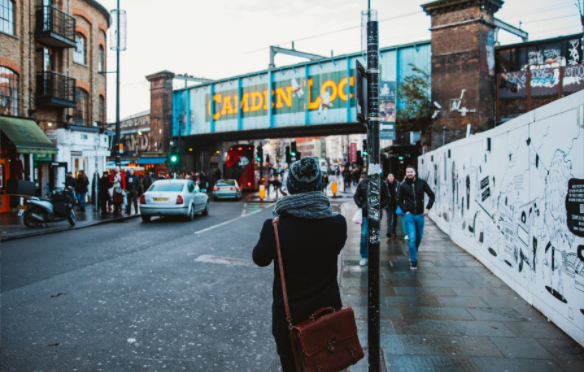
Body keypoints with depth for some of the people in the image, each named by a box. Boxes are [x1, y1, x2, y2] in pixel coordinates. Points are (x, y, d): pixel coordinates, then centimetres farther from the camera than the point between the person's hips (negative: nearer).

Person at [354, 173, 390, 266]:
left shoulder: (382, 184, -1)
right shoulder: (362, 183, 1)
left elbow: (387, 198, 5)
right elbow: (356, 196, 9)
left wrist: (380, 207, -5)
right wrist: (361, 206, -4)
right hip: (365, 213, 0)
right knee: (364, 235, 0)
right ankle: (364, 256, 12)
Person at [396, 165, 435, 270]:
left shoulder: (422, 183, -1)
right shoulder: (403, 186, -2)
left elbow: (431, 195, 6)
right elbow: (399, 200, 6)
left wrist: (428, 208, -4)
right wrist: (405, 211, -5)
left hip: (420, 215, 2)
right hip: (409, 215, -2)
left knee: (419, 237, 14)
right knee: (412, 238, -10)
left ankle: (414, 254, 39)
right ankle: (413, 260, 2)